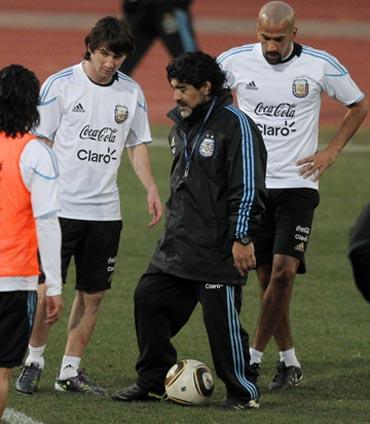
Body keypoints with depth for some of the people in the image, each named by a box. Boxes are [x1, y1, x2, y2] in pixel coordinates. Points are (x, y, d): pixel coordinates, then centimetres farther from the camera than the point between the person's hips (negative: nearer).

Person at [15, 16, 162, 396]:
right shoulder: (60, 85, -5)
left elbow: (137, 145, 15)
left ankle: (70, 371, 13)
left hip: (104, 210, 4)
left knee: (93, 294, 4)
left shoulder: (131, 93, 7)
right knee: (47, 289, -4)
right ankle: (34, 361, 14)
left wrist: (151, 189, 1)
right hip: (60, 206, -4)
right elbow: (40, 141, -2)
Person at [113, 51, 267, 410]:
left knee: (222, 316, -7)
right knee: (148, 297, 7)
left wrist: (242, 238, -18)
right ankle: (153, 379, 19)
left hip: (219, 248, -8)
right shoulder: (181, 127, 14)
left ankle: (243, 390, 7)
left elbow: (249, 187, -15)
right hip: (177, 244, 8)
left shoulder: (235, 125, -11)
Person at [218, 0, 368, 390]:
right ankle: (289, 362, 14)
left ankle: (254, 357, -10)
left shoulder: (321, 66, -6)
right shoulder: (234, 62, -3)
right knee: (266, 276, 3)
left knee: (284, 270, -16)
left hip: (297, 185, -2)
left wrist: (331, 152, 1)